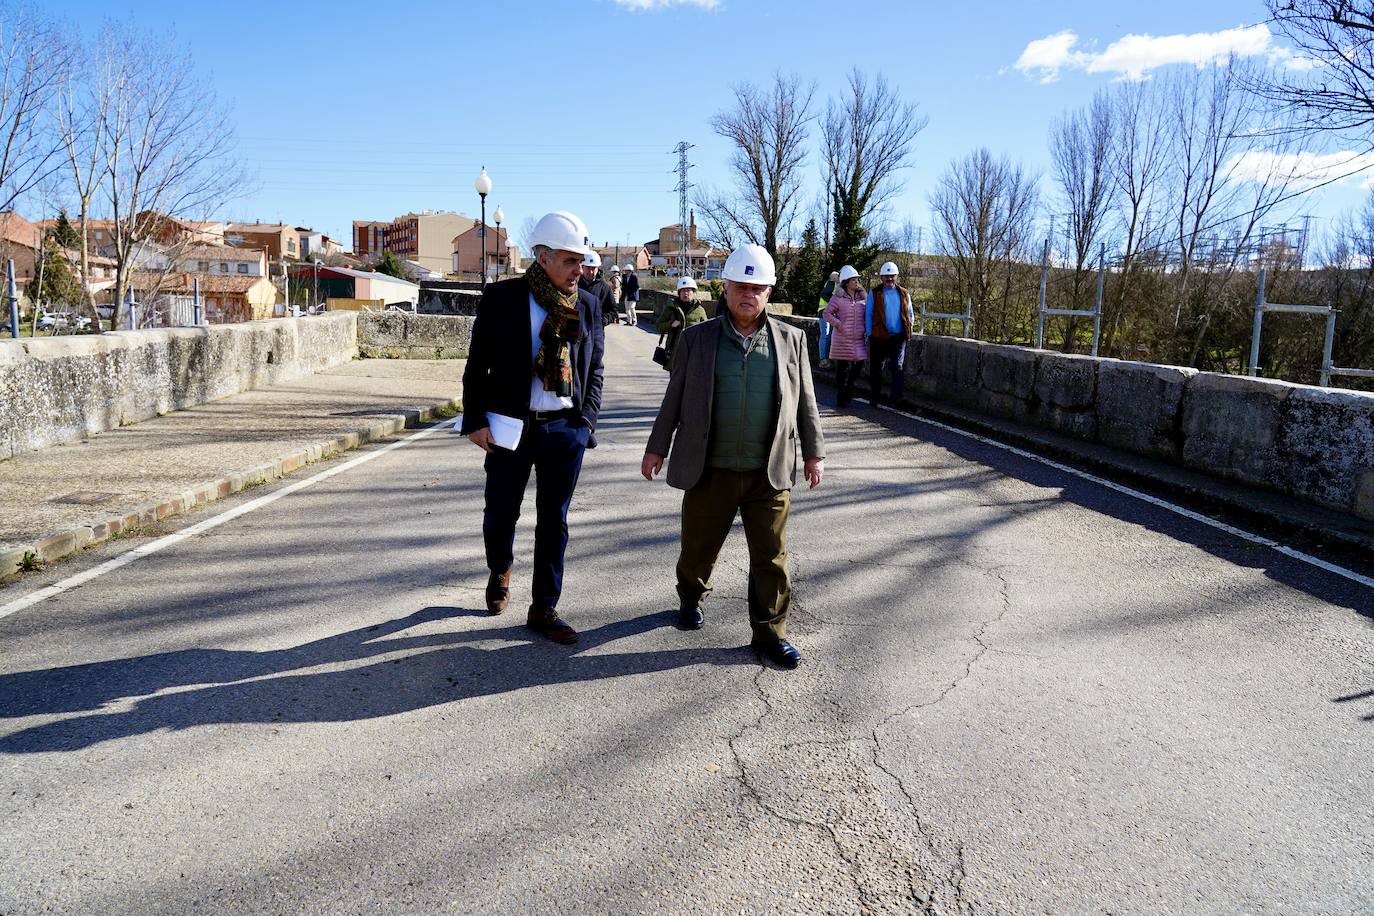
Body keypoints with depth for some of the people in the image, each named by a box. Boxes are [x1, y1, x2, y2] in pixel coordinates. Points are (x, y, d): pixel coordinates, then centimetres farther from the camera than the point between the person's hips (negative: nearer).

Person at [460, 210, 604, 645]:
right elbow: (477, 365, -2)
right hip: (510, 427, -2)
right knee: (500, 514, 10)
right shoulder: (501, 297, -4)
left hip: (565, 430, 2)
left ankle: (544, 609, 20)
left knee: (554, 522, 8)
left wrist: (585, 422, -1)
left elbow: (594, 370, 9)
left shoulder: (587, 305, 4)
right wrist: (476, 422, -8)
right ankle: (500, 572, 42)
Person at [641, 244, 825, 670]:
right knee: (699, 547, 14)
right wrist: (657, 449, 6)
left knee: (771, 558, 5)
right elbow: (674, 399, 6)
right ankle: (691, 598, 42)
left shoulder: (790, 339, 5)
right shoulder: (697, 339, 3)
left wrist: (814, 453, 8)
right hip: (710, 471, 0)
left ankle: (769, 632, 18)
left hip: (770, 474, 1)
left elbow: (805, 402, 10)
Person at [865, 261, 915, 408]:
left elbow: (910, 315, 20)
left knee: (898, 366, -13)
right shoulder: (874, 294, 6)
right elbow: (868, 315, 2)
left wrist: (909, 327, 2)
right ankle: (875, 397, 19)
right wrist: (869, 334, -7)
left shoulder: (904, 294, 13)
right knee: (876, 368, 7)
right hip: (879, 337, 0)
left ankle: (897, 396, -13)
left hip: (898, 337, 1)